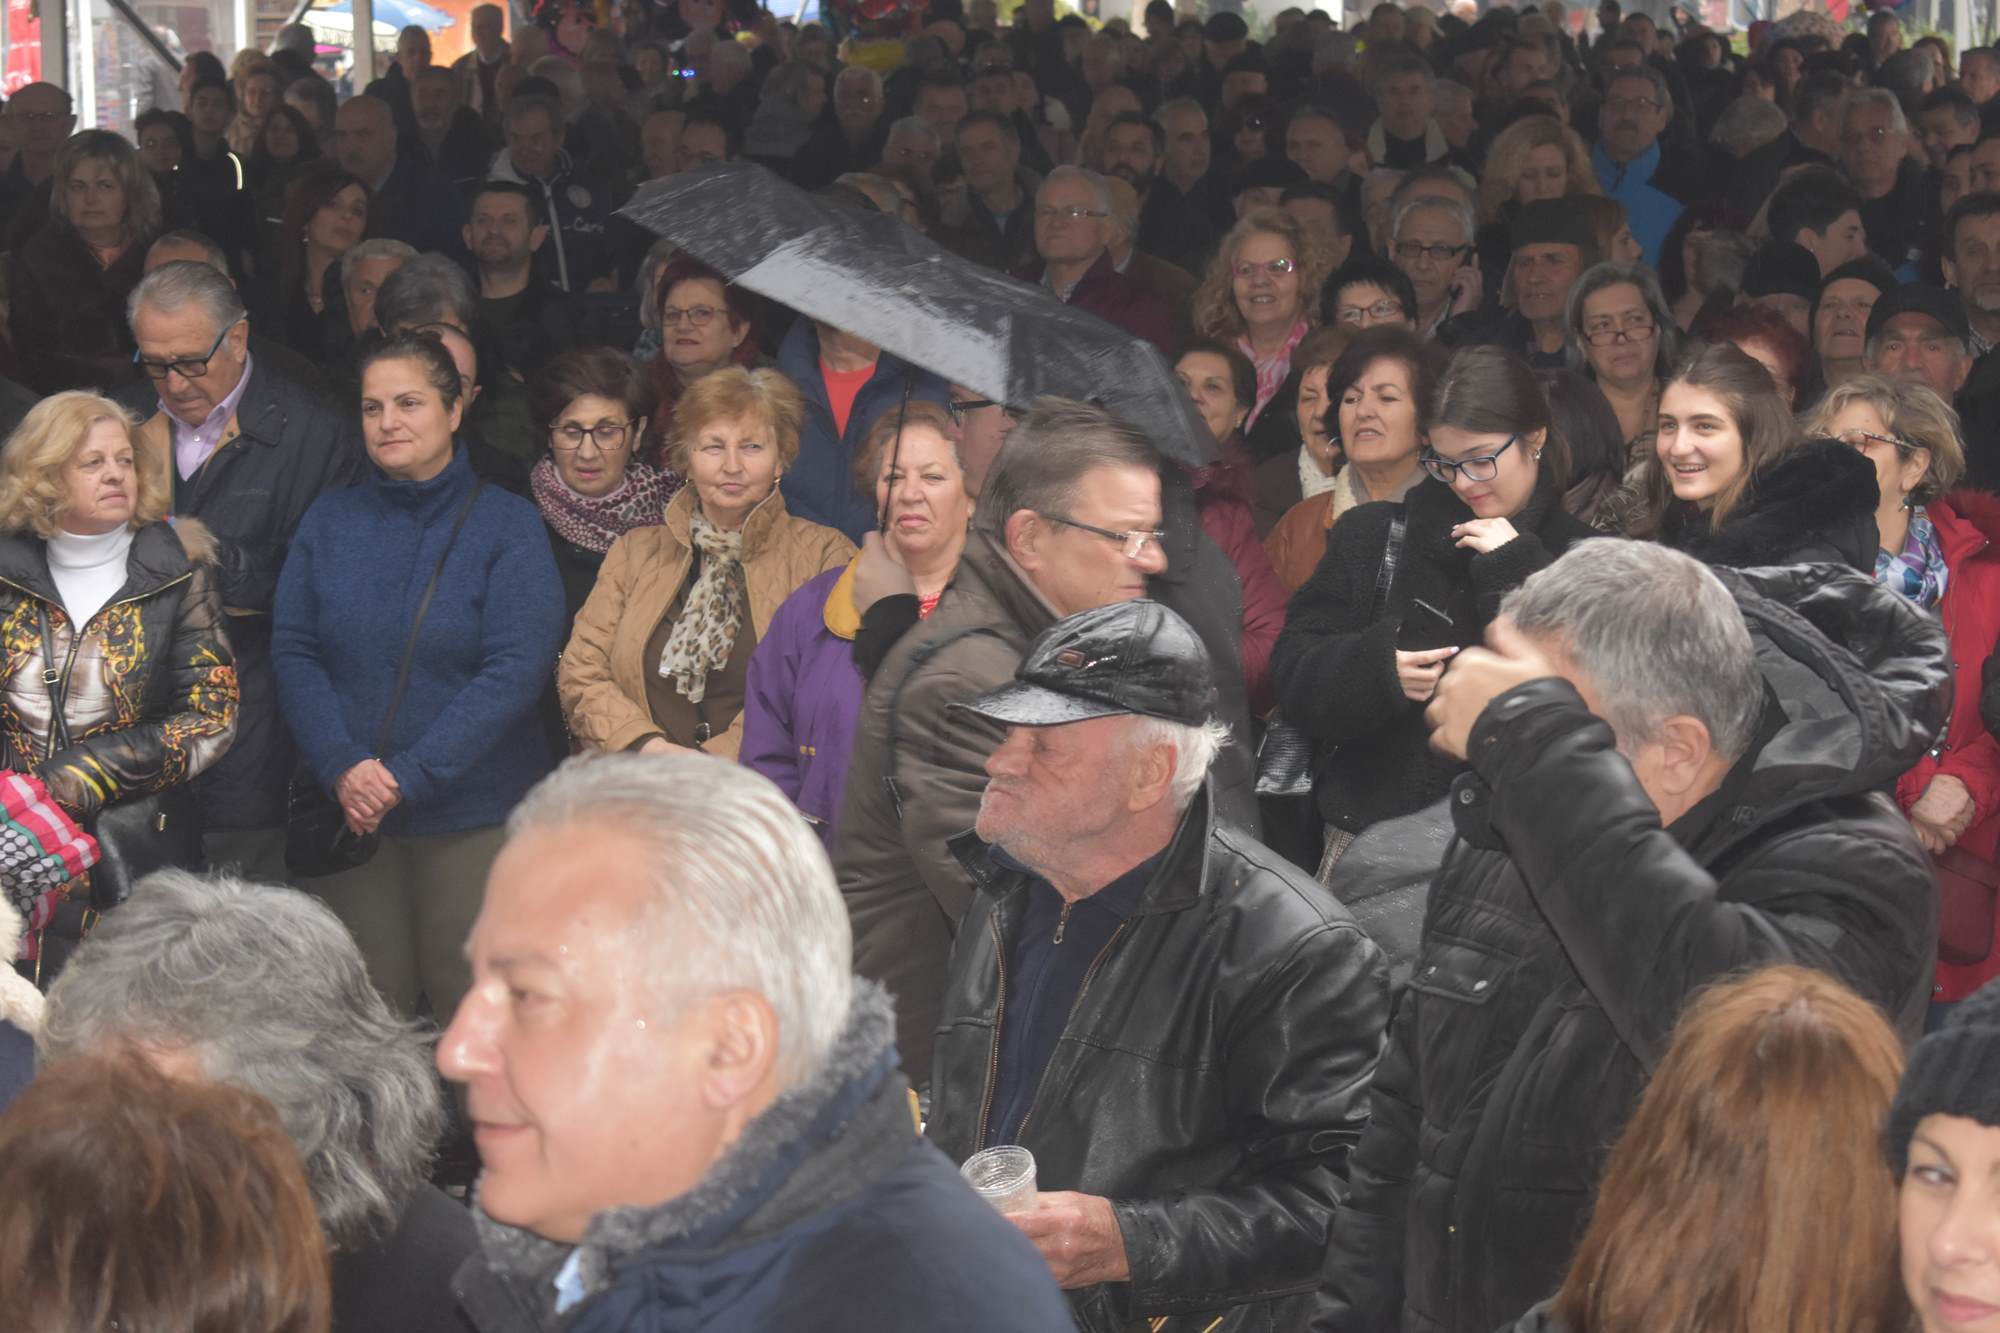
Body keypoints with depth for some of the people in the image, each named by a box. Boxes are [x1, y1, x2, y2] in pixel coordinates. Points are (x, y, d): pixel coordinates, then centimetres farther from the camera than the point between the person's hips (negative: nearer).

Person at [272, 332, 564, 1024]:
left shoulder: (507, 525, -1)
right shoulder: (329, 520, 9)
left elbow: (516, 670, -10)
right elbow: (293, 654, 4)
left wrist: (409, 774, -16)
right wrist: (342, 768, -12)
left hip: (473, 814, -3)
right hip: (349, 813, 3)